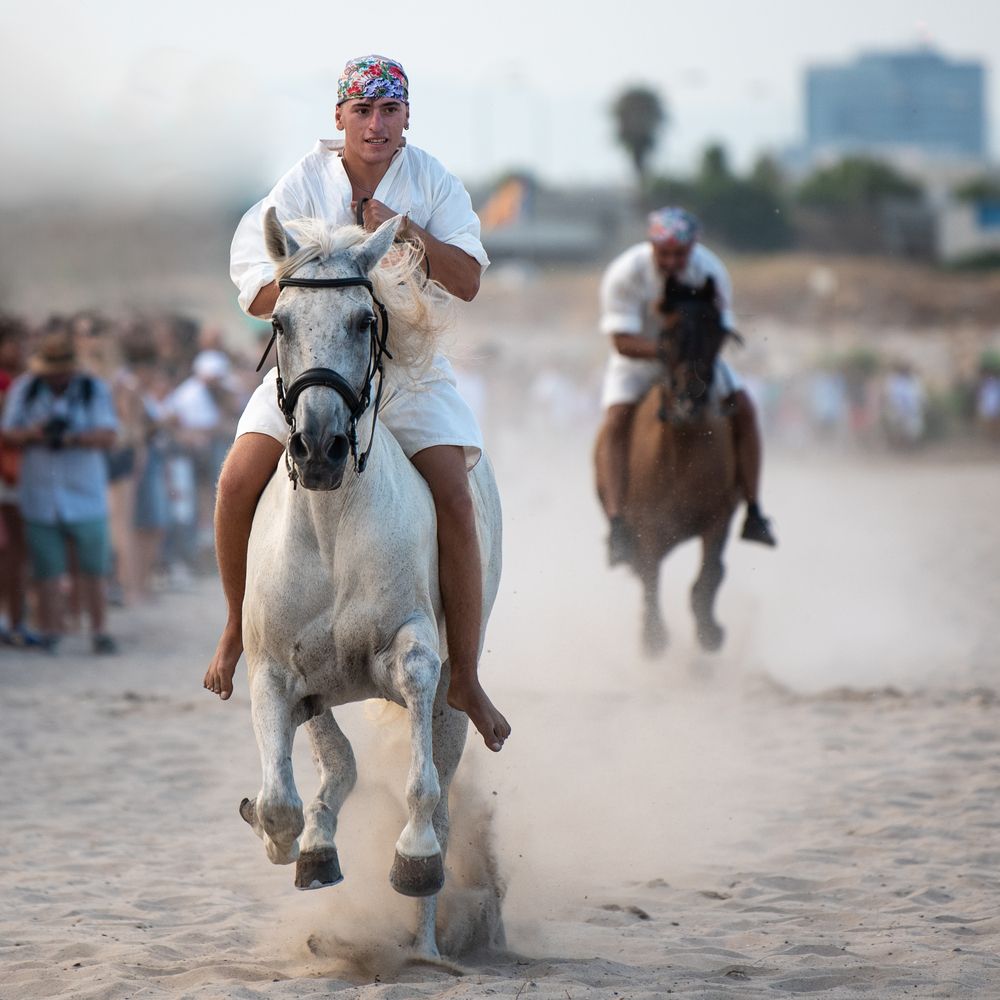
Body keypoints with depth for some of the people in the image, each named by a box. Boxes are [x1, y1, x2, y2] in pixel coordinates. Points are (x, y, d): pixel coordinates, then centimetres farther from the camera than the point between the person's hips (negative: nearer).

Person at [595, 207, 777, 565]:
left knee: (743, 409, -14)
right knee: (615, 422, -26)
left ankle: (753, 514, -6)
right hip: (637, 358, -2)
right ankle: (617, 525, -29)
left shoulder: (710, 272, -20)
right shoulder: (624, 275, -27)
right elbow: (623, 342, -28)